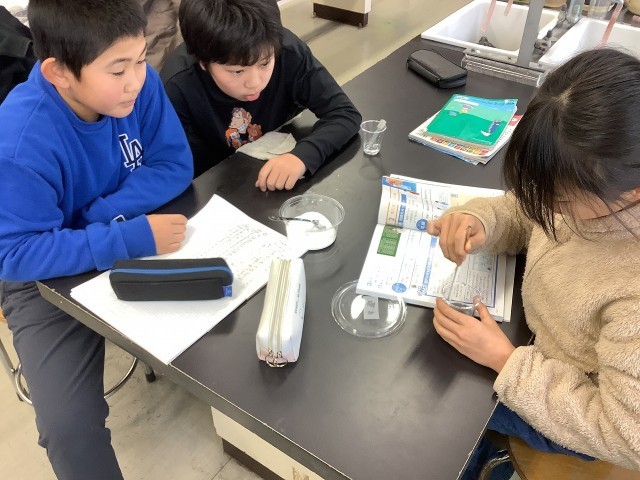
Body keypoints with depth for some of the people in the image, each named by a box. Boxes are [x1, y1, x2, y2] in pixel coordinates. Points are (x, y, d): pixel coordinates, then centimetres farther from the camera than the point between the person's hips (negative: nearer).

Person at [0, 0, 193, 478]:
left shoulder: (140, 83, -17)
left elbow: (175, 164, -11)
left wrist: (107, 213, -25)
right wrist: (130, 237, -35)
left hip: (139, 238, 5)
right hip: (49, 277, -4)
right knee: (70, 427, -16)